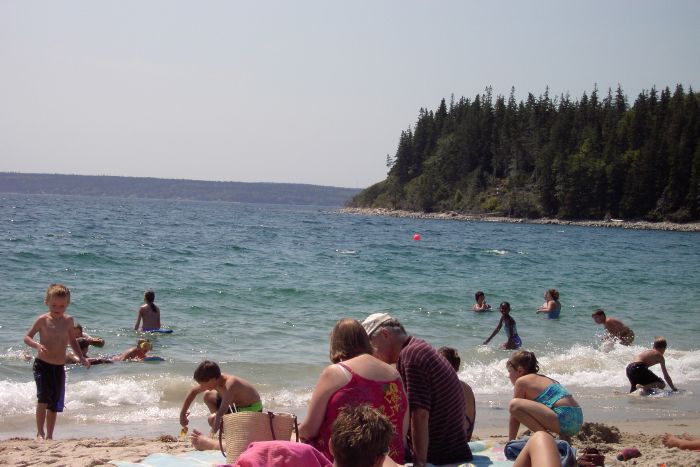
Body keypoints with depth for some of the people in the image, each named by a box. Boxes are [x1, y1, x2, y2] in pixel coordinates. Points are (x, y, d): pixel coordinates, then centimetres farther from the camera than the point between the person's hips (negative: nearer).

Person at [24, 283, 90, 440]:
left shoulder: (68, 321, 4)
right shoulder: (43, 320, -7)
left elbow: (72, 341, 18)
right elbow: (27, 337, -3)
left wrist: (81, 357, 8)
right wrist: (37, 345, -23)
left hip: (59, 367, 4)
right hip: (42, 365, -4)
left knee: (55, 404, 8)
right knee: (44, 397, -22)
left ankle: (49, 436, 20)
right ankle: (40, 433, -13)